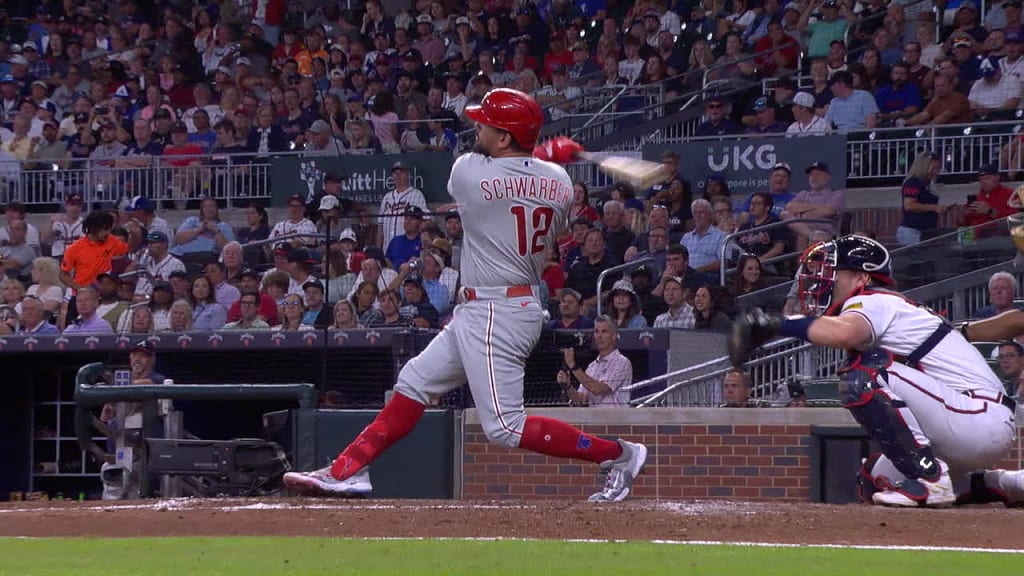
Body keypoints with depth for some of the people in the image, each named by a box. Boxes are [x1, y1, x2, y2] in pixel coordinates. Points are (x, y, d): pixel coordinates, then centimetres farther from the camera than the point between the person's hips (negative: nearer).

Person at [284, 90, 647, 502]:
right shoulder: (559, 181, 2)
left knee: (505, 428, -9)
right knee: (415, 381, 14)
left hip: (495, 315, -9)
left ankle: (618, 454, -4)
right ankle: (348, 470, 15)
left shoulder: (469, 172, -15)